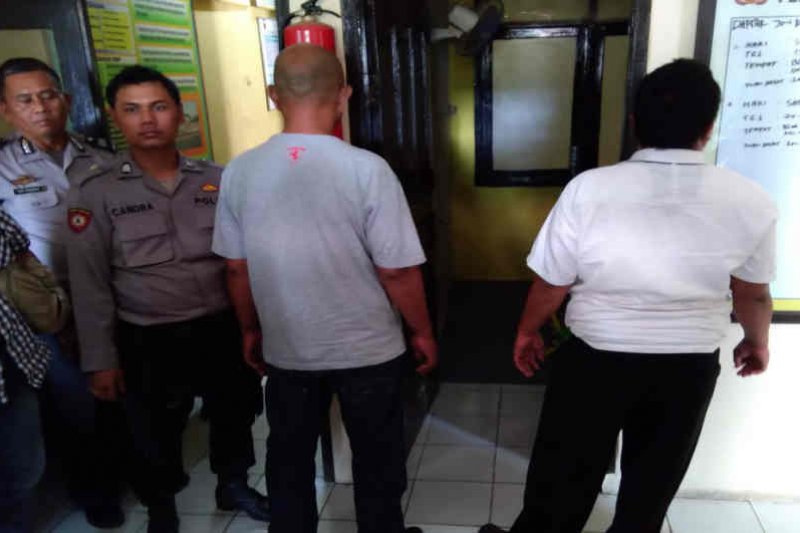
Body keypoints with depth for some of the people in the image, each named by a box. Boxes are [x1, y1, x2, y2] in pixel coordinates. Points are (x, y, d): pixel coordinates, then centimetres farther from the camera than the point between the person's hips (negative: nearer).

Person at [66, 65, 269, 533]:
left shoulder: (218, 181, -1)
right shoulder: (96, 194, -6)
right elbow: (90, 284, -4)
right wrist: (101, 359, -4)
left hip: (223, 328, 2)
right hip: (149, 340, -2)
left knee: (234, 416, 19)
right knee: (156, 434, 16)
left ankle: (234, 485, 47)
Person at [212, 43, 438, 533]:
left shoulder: (239, 172, -8)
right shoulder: (366, 169, -19)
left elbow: (237, 269, 1)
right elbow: (397, 270, -16)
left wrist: (251, 331, 16)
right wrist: (423, 332, 0)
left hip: (286, 349, 3)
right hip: (368, 350, -3)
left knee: (289, 461, 23)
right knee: (377, 462, 19)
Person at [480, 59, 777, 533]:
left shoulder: (590, 189, -17)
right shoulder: (750, 201, -10)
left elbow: (553, 284, -8)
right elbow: (753, 294, 4)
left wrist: (528, 331, 11)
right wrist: (757, 341, 25)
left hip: (595, 360, -1)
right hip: (689, 367, 2)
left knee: (563, 476, 18)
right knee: (651, 489, 22)